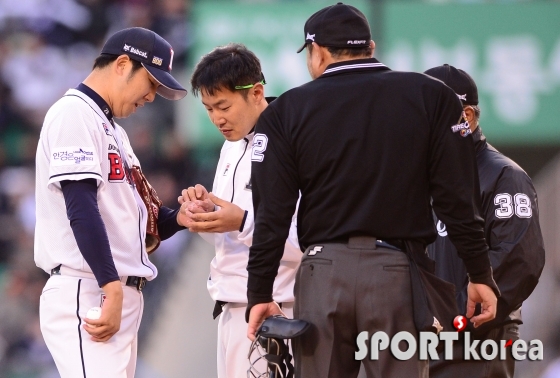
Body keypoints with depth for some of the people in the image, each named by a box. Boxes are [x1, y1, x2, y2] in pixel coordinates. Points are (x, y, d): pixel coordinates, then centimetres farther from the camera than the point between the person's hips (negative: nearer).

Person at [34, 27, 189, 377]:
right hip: (85, 294, -10)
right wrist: (112, 288, -24)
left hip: (119, 296, 10)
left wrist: (177, 218, 4)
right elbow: (81, 207, -18)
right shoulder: (74, 113, -7)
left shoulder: (112, 130, 23)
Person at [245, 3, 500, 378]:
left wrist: (261, 293, 6)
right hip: (399, 272, 0)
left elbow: (272, 212, 1)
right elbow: (457, 198, 0)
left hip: (323, 273, 1)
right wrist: (480, 275, 5)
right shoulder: (430, 96, 4)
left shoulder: (288, 111, 4)